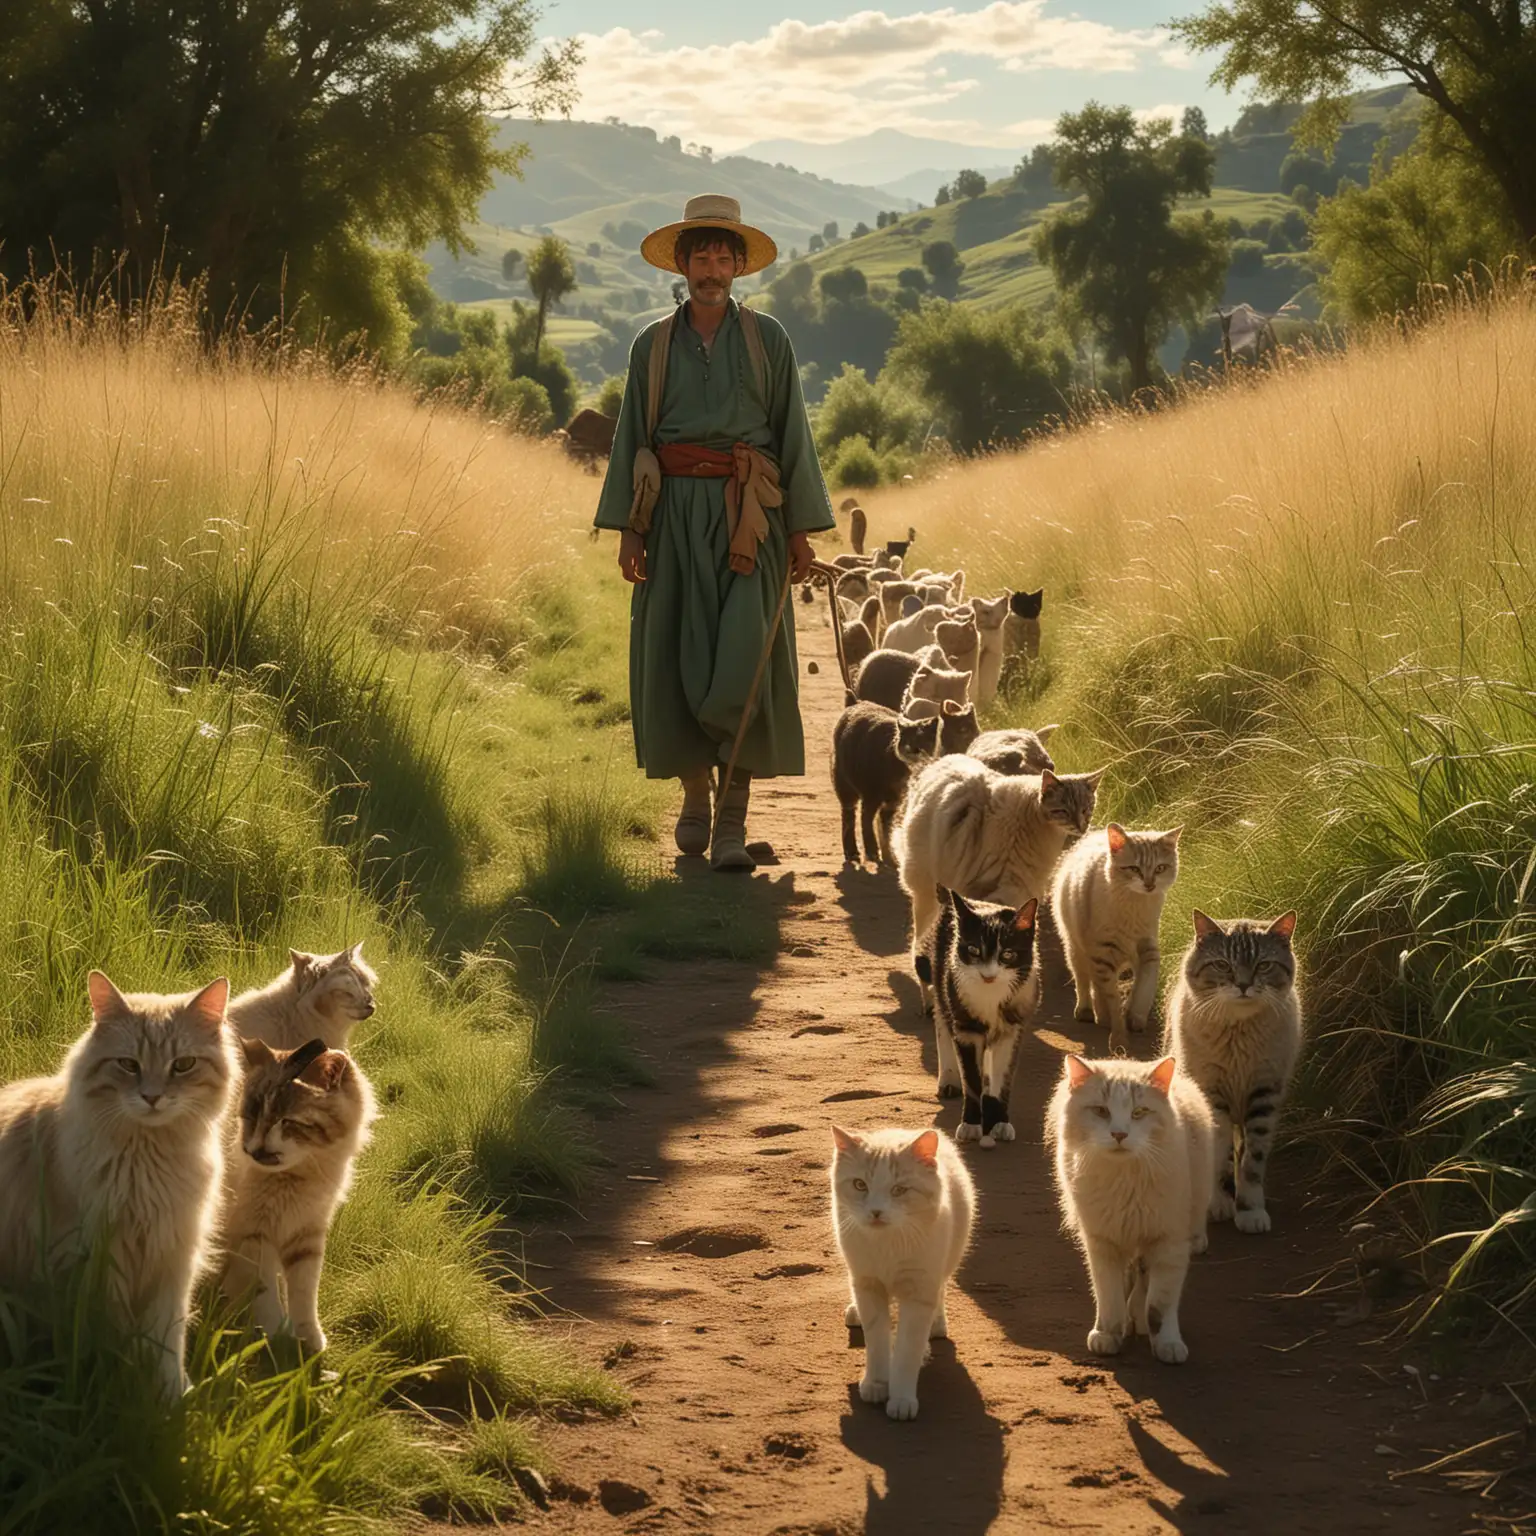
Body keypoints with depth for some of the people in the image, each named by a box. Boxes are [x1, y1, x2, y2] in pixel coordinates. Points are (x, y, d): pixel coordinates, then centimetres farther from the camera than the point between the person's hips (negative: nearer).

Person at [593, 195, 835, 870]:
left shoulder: (767, 339, 6)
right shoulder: (653, 344, 9)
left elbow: (792, 433, 6)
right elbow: (632, 435, 10)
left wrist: (800, 529, 2)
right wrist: (628, 529, 2)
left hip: (747, 513, -2)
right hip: (674, 510, 2)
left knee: (745, 655, -11)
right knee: (676, 655, 2)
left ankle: (733, 821, -11)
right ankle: (694, 794, 22)